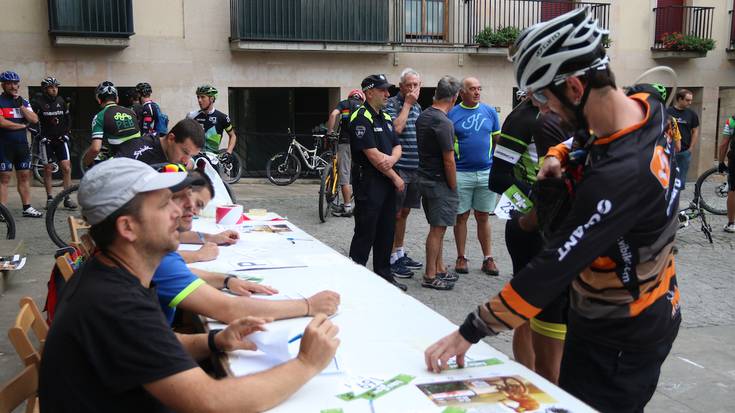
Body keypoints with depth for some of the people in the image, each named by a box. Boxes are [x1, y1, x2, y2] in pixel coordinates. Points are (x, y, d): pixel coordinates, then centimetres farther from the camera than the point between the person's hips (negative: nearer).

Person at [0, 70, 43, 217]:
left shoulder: (23, 102, 13)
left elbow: (34, 119, 1)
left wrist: (21, 106, -9)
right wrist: (23, 125, -6)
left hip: (22, 144, 6)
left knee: (24, 176, 8)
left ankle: (27, 208, 14)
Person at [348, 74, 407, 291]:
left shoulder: (386, 117, 15)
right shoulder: (361, 119, -13)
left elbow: (397, 146, 12)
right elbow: (372, 155, -18)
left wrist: (392, 158, -13)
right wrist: (395, 177, -10)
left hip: (387, 182, 9)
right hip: (368, 182, -8)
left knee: (386, 231, 13)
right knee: (365, 232, -3)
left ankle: (384, 275, 23)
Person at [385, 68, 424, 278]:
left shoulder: (417, 106, 15)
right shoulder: (391, 104, -7)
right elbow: (396, 127, -23)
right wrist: (407, 103, -16)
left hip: (415, 168, 7)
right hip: (398, 168, -7)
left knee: (404, 212, 15)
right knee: (395, 214, -2)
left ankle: (400, 253, 26)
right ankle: (392, 258, 5)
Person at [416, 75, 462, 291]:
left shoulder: (422, 117, 8)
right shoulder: (443, 123, -20)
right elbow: (448, 161, -18)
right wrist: (453, 187, -8)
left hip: (424, 177, 9)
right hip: (439, 182, -9)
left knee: (437, 228, 17)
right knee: (437, 228, -2)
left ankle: (439, 269, 26)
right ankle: (430, 276, 5)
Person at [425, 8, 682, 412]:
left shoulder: (620, 174, -35)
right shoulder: (646, 107, -6)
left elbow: (552, 270, -32)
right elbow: (594, 142, 18)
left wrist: (468, 333, -25)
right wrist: (557, 155, -3)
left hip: (618, 343, -9)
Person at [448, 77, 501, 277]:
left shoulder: (489, 111, 7)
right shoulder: (451, 114, 0)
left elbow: (498, 140, 11)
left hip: (486, 172, 2)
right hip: (461, 173, -2)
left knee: (483, 217, 8)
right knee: (461, 216, 6)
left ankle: (488, 258, 14)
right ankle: (461, 258, 17)